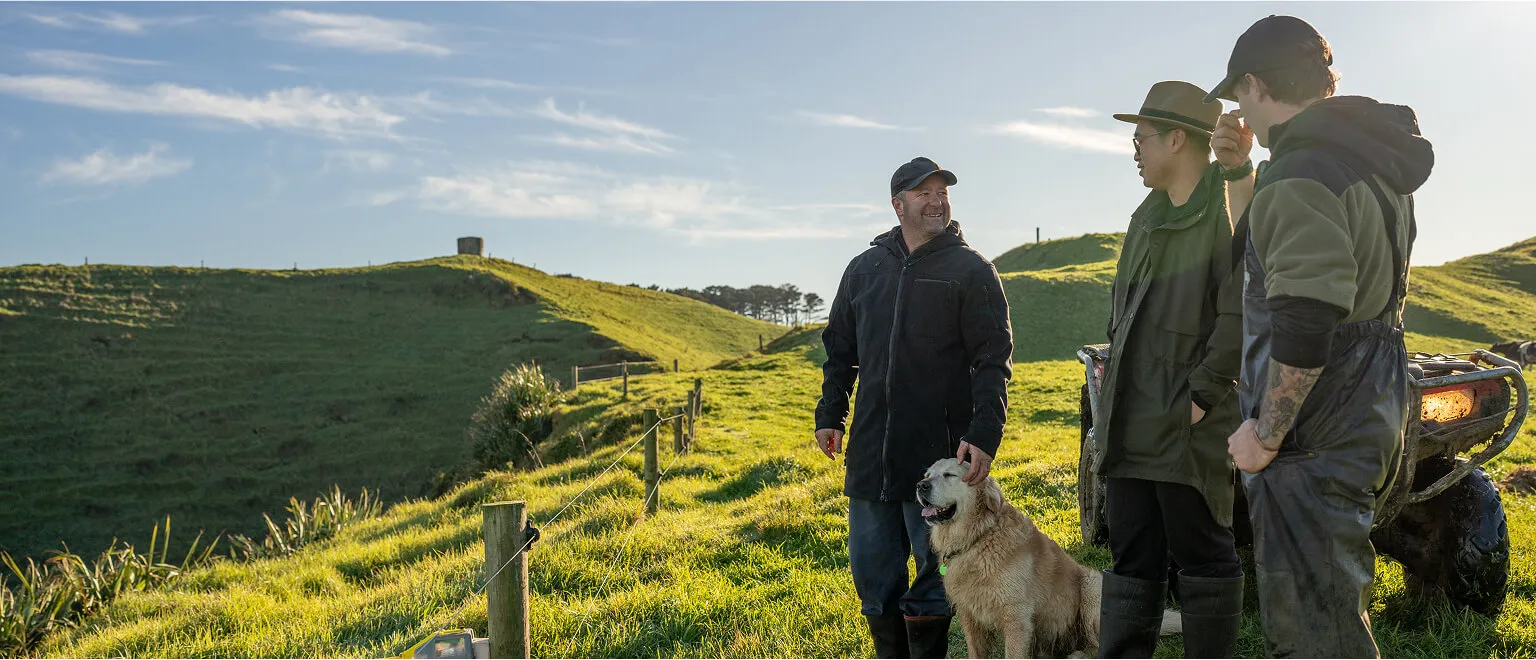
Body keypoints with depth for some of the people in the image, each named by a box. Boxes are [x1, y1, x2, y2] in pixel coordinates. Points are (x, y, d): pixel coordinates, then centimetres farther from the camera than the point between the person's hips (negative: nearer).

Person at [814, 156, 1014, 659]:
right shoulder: (864, 268, 11)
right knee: (871, 570, 11)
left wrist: (984, 434, -17)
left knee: (934, 569, 6)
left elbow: (993, 362, -7)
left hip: (939, 454, -4)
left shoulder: (971, 271, -2)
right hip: (869, 452, 4)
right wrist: (829, 415, 12)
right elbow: (839, 350, 19)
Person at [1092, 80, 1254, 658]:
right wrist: (1115, 394, 13)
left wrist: (1201, 396, -15)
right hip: (1130, 426, 8)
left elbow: (1241, 315, -16)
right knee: (1131, 560, 11)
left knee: (1203, 557, 4)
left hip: (1191, 425, -8)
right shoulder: (1147, 216, 17)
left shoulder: (1230, 206, -9)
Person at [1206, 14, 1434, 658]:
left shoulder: (1301, 177, -20)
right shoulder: (1377, 160, 13)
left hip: (1315, 430, -10)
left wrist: (1267, 432, -18)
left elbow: (1305, 323, -27)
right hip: (1370, 412, 10)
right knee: (1334, 602, 22)